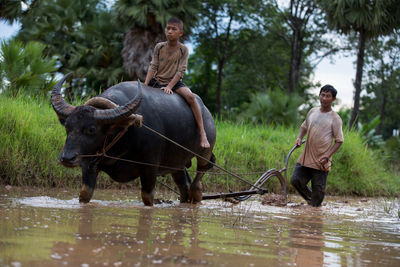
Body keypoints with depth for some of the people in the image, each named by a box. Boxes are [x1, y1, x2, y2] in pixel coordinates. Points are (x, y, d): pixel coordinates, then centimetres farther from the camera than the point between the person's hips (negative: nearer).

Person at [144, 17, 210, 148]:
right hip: (157, 81, 4)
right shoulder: (159, 47, 2)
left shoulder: (183, 49, -4)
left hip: (174, 82, -4)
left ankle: (202, 134, -30)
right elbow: (153, 67, -1)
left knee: (190, 96, -29)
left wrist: (169, 86, -21)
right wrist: (145, 86, -12)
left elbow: (180, 71, -9)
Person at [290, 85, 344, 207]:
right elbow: (304, 126, 26)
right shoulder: (312, 112, 10)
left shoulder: (335, 118, -5)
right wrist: (299, 138, 6)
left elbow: (339, 141, -5)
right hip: (306, 158, 5)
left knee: (318, 190, 0)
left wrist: (327, 157, -16)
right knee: (295, 180, -3)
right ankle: (310, 197, 22)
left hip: (321, 161, -4)